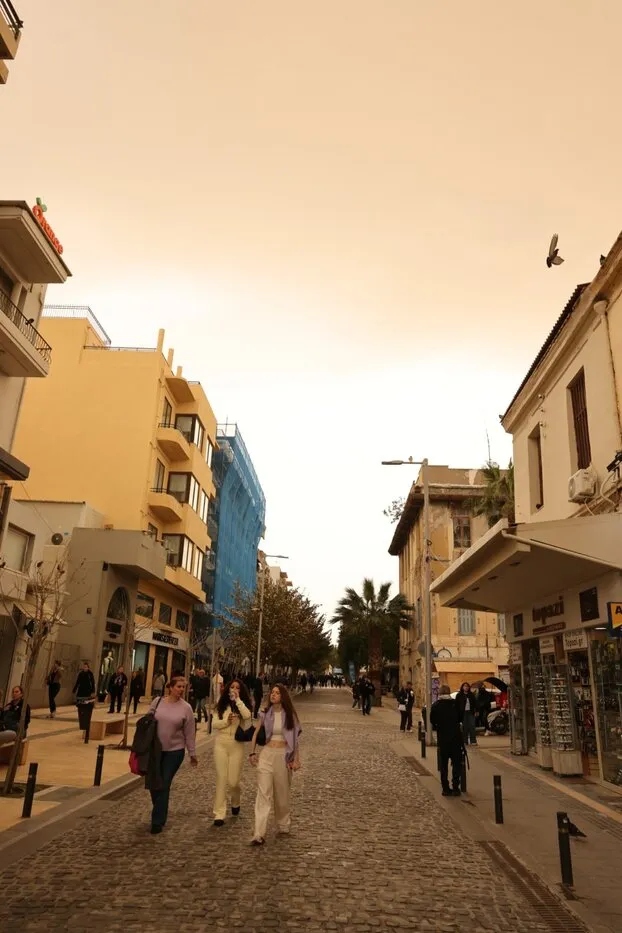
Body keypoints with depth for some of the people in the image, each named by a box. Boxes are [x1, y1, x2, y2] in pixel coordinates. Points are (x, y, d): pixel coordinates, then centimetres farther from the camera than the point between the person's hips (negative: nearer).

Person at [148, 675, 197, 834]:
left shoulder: (186, 708, -7)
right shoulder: (157, 701, -3)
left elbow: (189, 733, -2)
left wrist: (192, 753, 0)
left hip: (174, 751, -2)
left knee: (164, 786, -1)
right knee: (154, 783, 11)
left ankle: (158, 822, 13)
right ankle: (160, 813, 35)